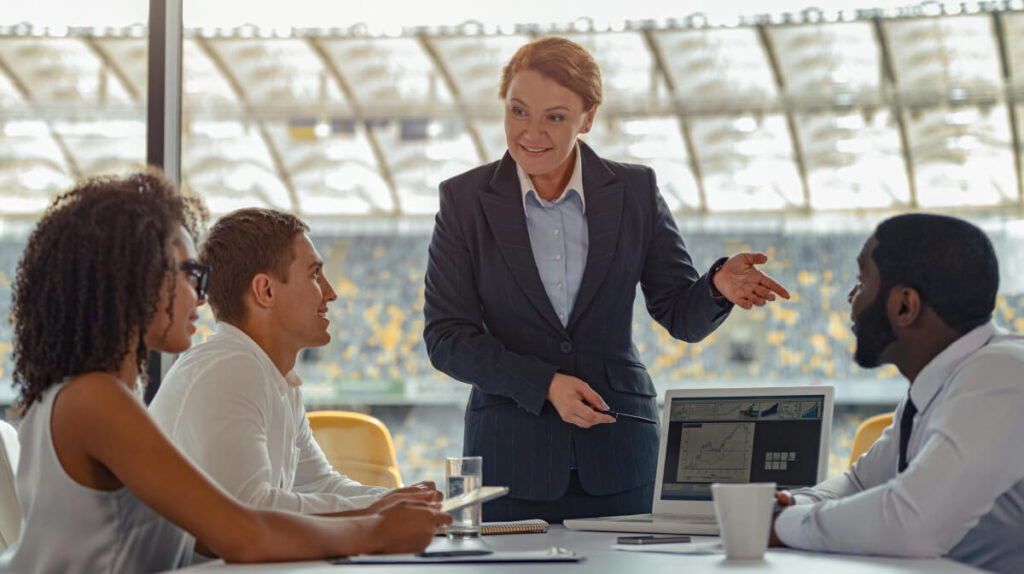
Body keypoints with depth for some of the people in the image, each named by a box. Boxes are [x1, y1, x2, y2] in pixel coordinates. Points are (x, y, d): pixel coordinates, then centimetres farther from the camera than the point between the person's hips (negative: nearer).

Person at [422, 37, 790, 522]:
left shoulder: (635, 191, 3)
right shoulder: (464, 200, 0)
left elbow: (683, 316, 6)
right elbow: (446, 336, -3)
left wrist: (718, 286, -18)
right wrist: (545, 384, -15)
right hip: (512, 459, -1)